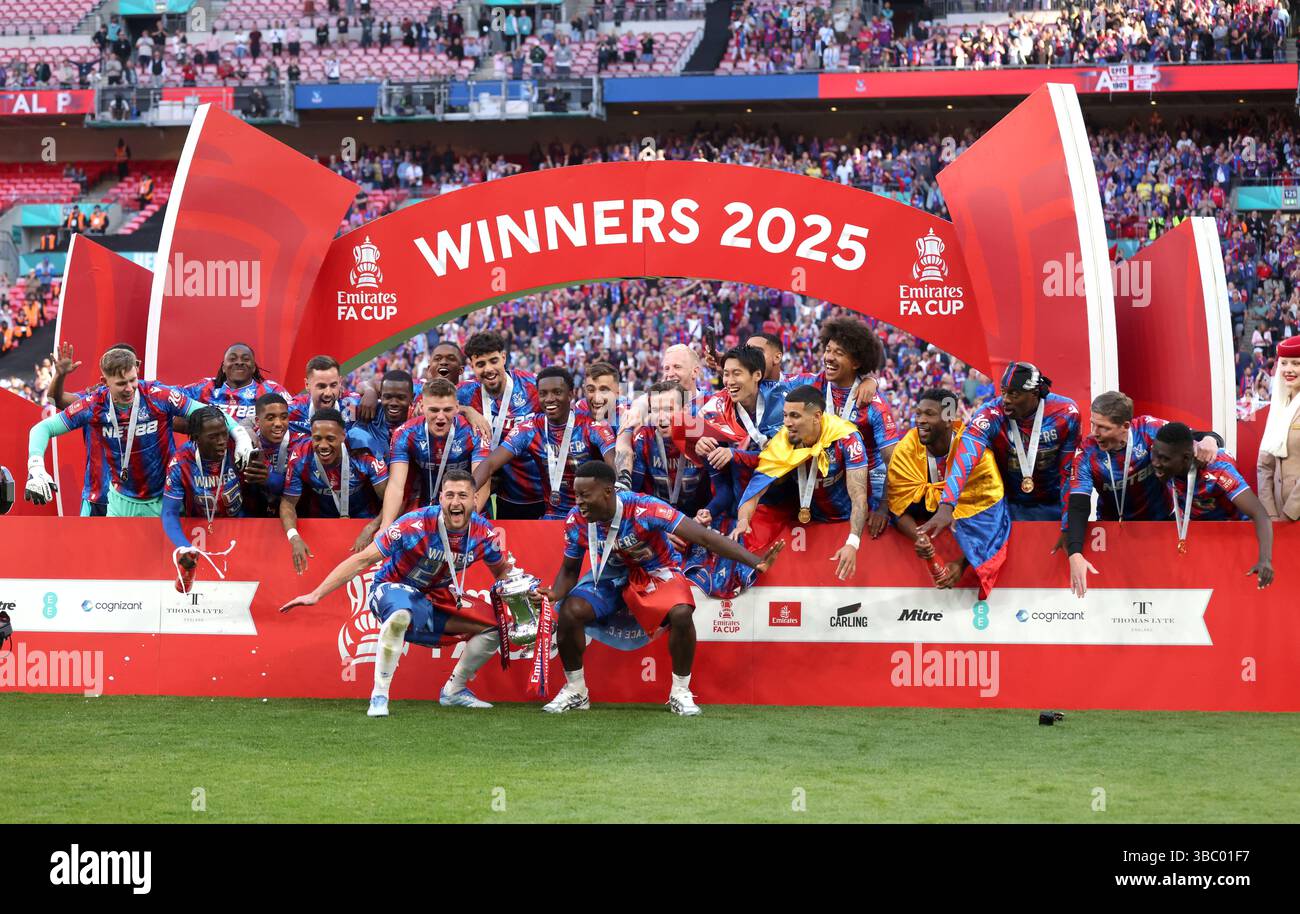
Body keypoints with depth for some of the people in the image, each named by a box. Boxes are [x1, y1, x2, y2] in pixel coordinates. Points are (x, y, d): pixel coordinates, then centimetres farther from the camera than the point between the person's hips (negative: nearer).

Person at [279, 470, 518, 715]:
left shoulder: (484, 532, -14)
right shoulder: (415, 525, -28)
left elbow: (501, 571, 8)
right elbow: (363, 560, -26)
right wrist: (315, 595, -29)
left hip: (439, 598, 6)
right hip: (394, 588, -6)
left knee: (496, 624, -6)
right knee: (400, 615, -41)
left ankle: (453, 692, 13)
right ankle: (379, 697, -30)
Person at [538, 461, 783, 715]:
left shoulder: (643, 509, -31)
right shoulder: (576, 521, -17)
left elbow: (703, 537, -33)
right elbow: (570, 569, 1)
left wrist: (756, 561, -41)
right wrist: (555, 594, -24)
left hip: (657, 573, -3)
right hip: (611, 576, 3)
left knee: (681, 613, -33)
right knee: (569, 611, -24)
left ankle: (680, 693, -10)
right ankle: (575, 692, -1)